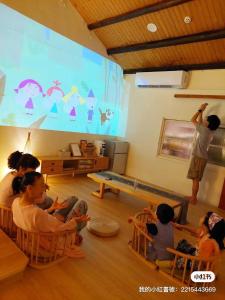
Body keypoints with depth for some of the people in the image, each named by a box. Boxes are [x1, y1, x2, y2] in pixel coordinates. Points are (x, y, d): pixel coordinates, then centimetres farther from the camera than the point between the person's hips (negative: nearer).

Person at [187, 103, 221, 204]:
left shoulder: (205, 130, -14)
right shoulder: (210, 131, 10)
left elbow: (193, 120, -6)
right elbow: (200, 121, 24)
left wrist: (200, 109, 3)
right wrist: (202, 111, 21)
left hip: (198, 158, -9)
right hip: (202, 157, 9)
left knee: (195, 180, -3)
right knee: (196, 179, 13)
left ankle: (193, 199, 3)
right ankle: (193, 197, 20)